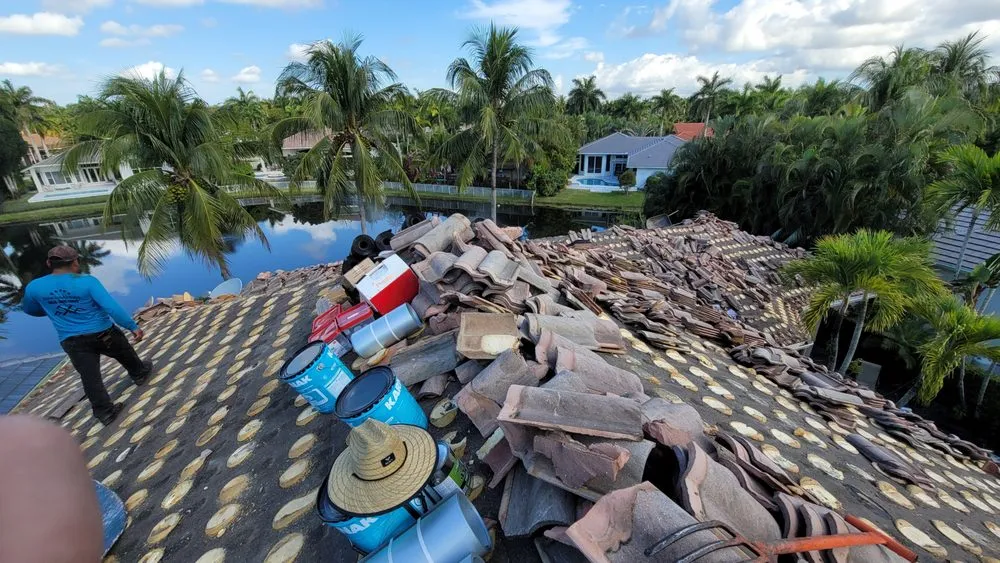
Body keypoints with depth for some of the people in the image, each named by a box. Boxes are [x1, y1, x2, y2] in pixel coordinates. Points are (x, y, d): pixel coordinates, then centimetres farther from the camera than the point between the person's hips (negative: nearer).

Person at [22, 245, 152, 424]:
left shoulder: (34, 287, -3)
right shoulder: (87, 281, -18)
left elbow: (29, 309, 18)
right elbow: (112, 307, -24)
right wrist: (133, 326, -19)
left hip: (72, 342, 3)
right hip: (103, 333, -3)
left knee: (90, 378, 8)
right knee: (127, 357, 24)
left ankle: (105, 412, 13)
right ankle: (140, 374, 47)